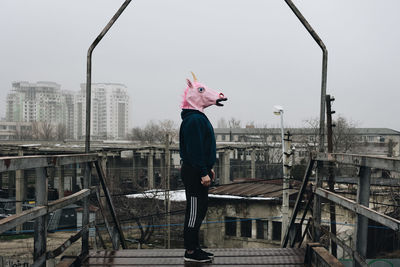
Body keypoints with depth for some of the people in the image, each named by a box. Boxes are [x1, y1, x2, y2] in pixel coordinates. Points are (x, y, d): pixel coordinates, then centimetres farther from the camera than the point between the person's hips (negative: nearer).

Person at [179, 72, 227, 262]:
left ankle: (194, 247, 23)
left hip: (197, 171, 11)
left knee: (200, 209, 15)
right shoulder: (193, 119, -17)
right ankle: (191, 252, 3)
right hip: (194, 173, -11)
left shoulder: (198, 117, 17)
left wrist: (208, 168, 24)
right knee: (195, 211, -5)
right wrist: (203, 173, -23)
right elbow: (194, 149, -22)